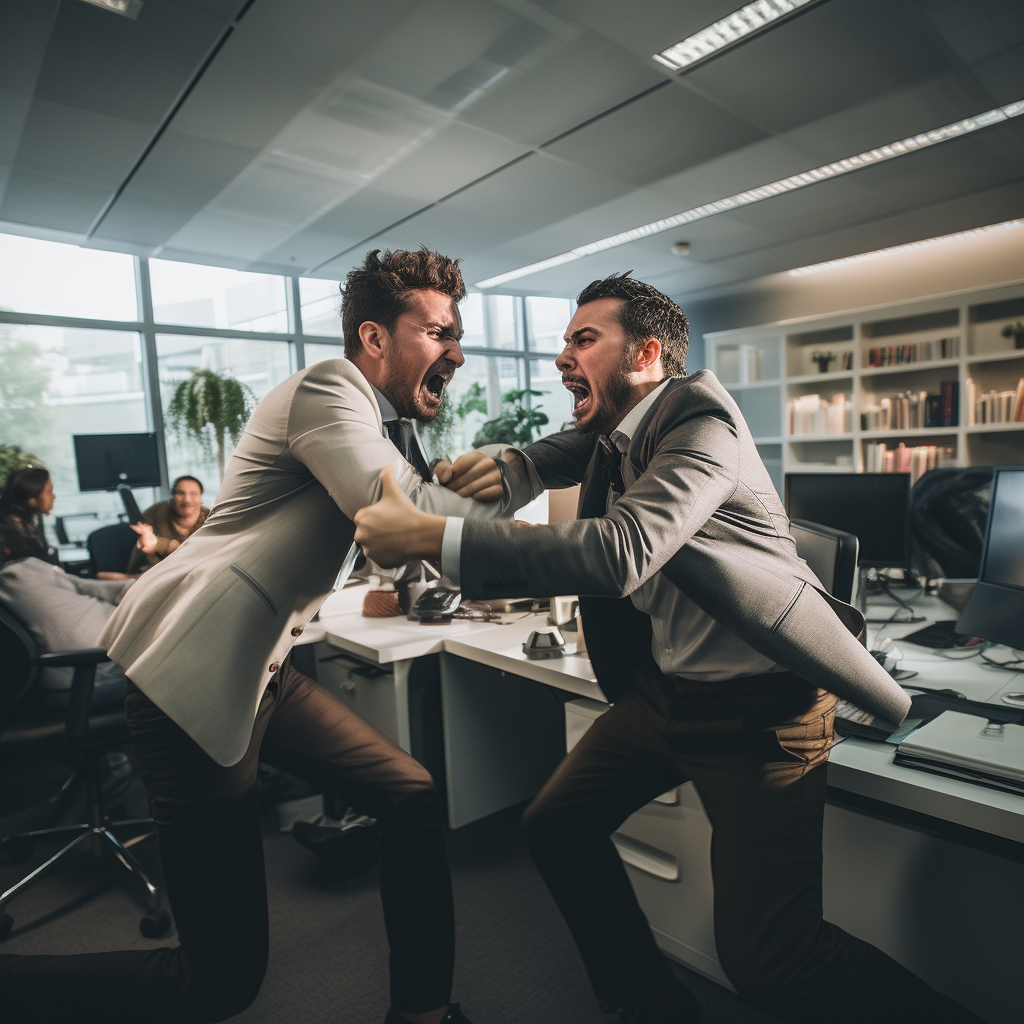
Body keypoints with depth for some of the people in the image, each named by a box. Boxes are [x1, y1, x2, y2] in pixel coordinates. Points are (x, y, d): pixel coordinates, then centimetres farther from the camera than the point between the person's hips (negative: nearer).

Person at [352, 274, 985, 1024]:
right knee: (556, 826, 11)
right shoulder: (615, 430, 4)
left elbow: (619, 552, -35)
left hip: (757, 703, -8)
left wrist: (433, 537, -35)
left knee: (767, 959, -9)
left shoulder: (699, 417, -22)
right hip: (664, 685, 8)